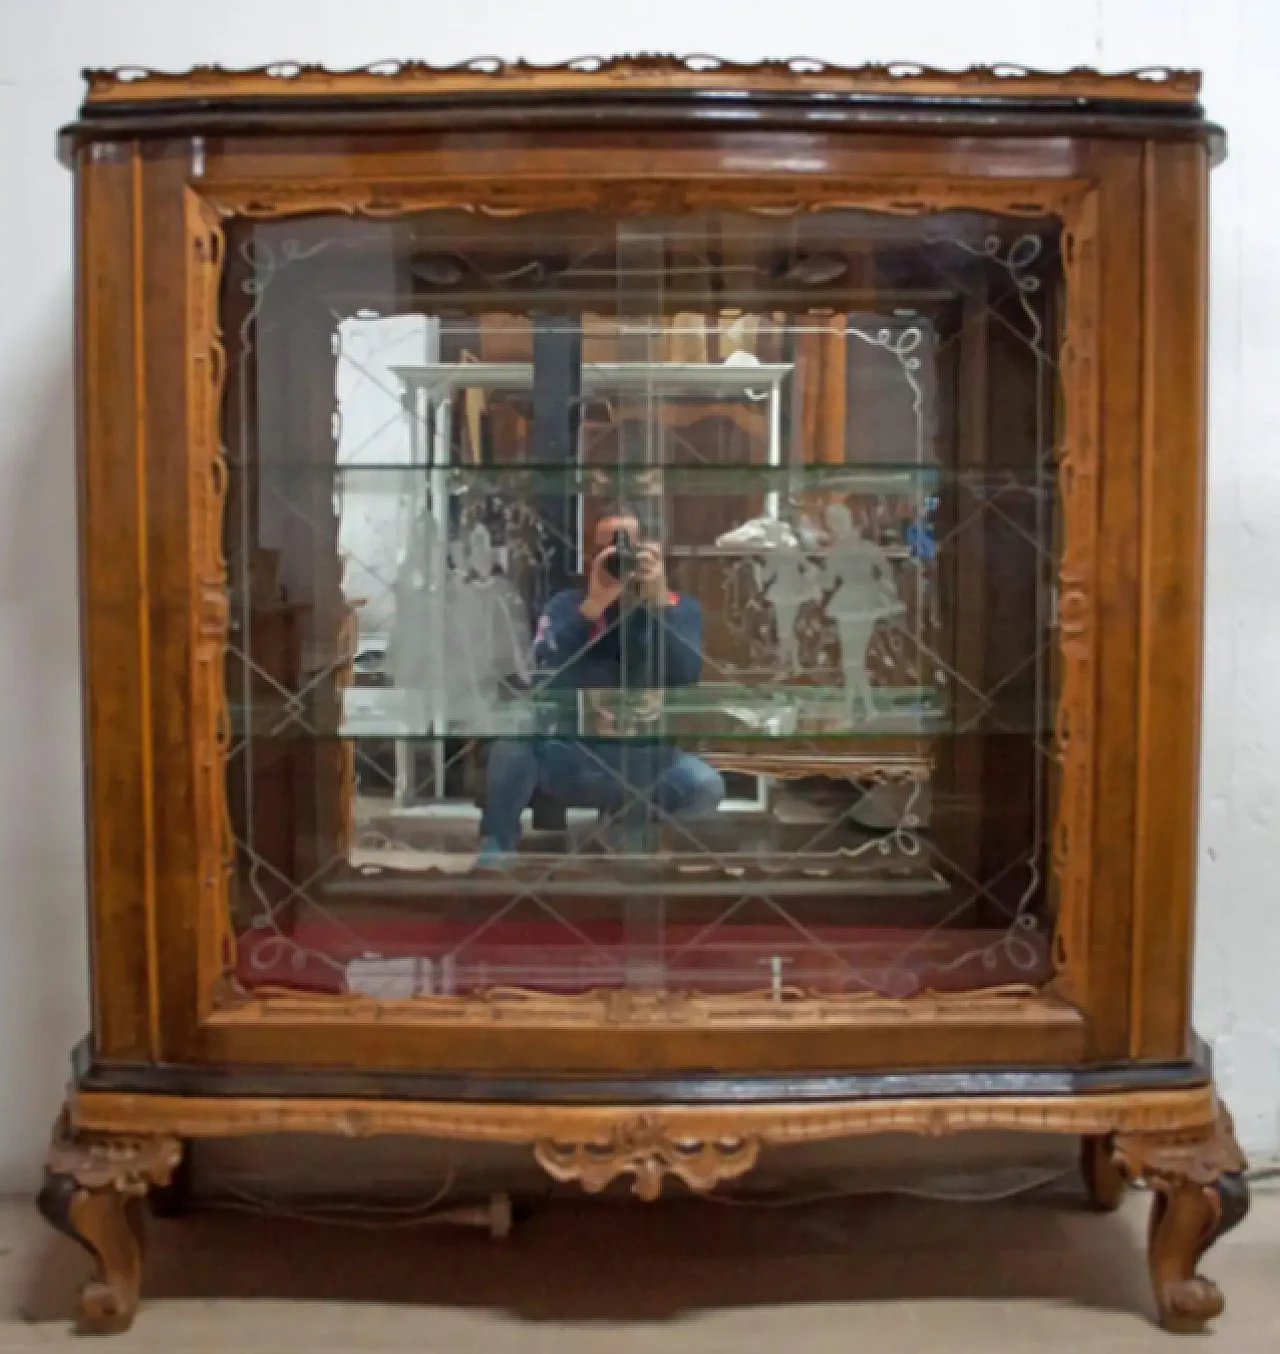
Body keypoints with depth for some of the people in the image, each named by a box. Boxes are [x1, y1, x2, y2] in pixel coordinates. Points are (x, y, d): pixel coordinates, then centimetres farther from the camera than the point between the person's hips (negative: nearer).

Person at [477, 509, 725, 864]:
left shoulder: (681, 608, 3)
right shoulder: (568, 604, 2)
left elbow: (686, 677, -17)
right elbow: (544, 672, -17)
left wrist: (659, 602, -26)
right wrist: (593, 607, -26)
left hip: (643, 761, 0)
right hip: (570, 757, 0)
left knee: (706, 785, -29)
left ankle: (629, 823, 1)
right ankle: (493, 853, -19)